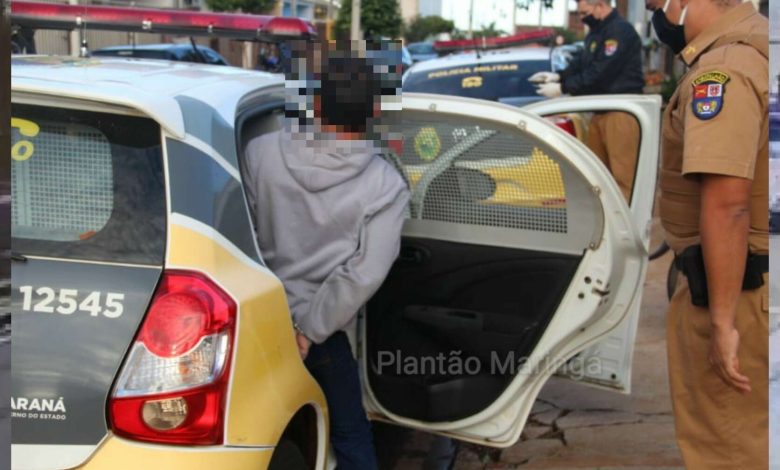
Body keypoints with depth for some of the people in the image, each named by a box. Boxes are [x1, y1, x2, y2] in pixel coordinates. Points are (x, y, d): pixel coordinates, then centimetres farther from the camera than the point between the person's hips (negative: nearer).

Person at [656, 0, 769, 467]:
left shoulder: (724, 68, -22)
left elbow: (727, 203, -29)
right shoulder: (754, 44, 10)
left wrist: (723, 321, -26)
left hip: (739, 285, -10)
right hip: (751, 277, 10)